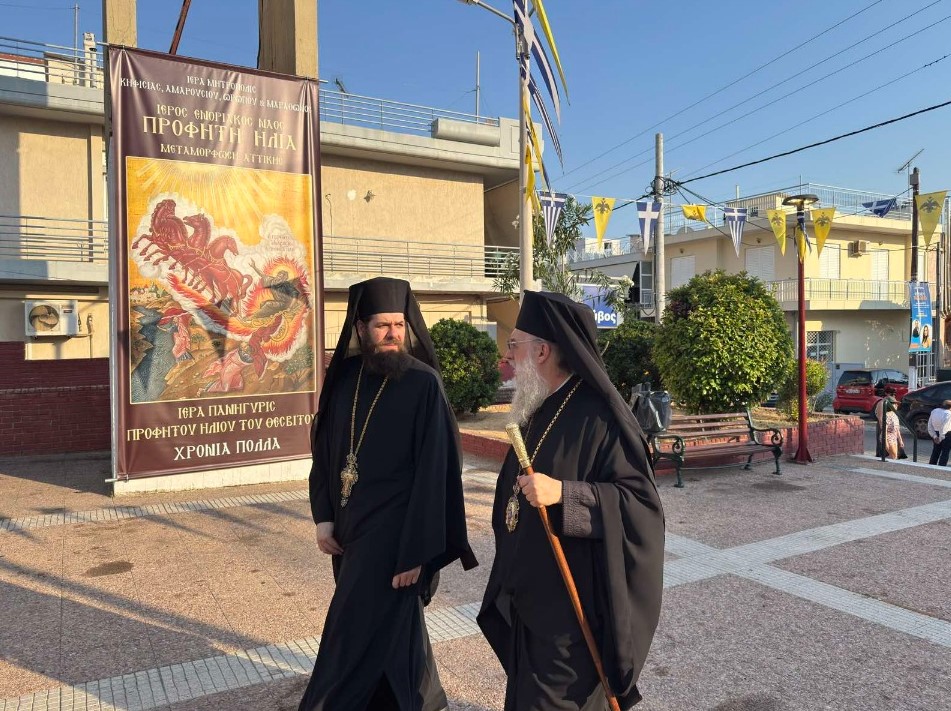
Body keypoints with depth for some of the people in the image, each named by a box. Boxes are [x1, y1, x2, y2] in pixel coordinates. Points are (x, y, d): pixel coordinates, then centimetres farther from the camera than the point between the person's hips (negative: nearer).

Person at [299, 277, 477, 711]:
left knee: (355, 638, 1)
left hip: (394, 532, -6)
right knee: (391, 624, 21)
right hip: (350, 527, 6)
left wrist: (415, 550, -17)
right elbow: (324, 451, 9)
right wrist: (323, 517, 2)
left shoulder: (423, 383, -15)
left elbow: (433, 471, -16)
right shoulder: (343, 377, 1)